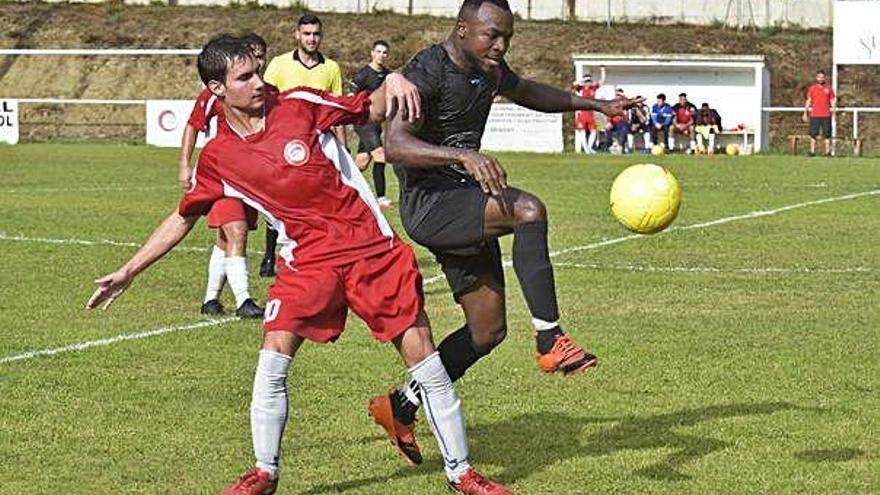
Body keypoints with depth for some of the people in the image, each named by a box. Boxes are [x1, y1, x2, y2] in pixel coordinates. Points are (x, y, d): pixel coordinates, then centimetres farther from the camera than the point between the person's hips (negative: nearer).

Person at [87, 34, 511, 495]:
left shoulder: (299, 105, -5)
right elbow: (182, 218, 14)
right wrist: (128, 271, 14)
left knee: (423, 355, -1)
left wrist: (392, 83, -18)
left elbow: (372, 110, 4)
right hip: (305, 261, 1)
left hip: (370, 246, -1)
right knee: (273, 357, -14)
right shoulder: (218, 158, 1)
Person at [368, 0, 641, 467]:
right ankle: (551, 341, -29)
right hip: (428, 204, -9)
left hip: (466, 206, 9)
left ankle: (399, 406, 23)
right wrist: (465, 156, -43)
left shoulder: (489, 70, 10)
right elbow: (395, 145, -31)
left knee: (488, 330, 8)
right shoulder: (427, 72, -17)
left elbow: (527, 92, 34)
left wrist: (595, 105, 31)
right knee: (528, 210, -32)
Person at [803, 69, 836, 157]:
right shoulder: (812, 88, 7)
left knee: (827, 134, -1)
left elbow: (832, 100, 12)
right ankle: (812, 151, 2)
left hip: (826, 115, 0)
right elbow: (808, 101, 9)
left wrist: (834, 108, -5)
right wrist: (805, 113, 5)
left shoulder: (829, 88, 8)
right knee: (813, 134, -1)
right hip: (814, 115, 0)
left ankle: (828, 152, 2)